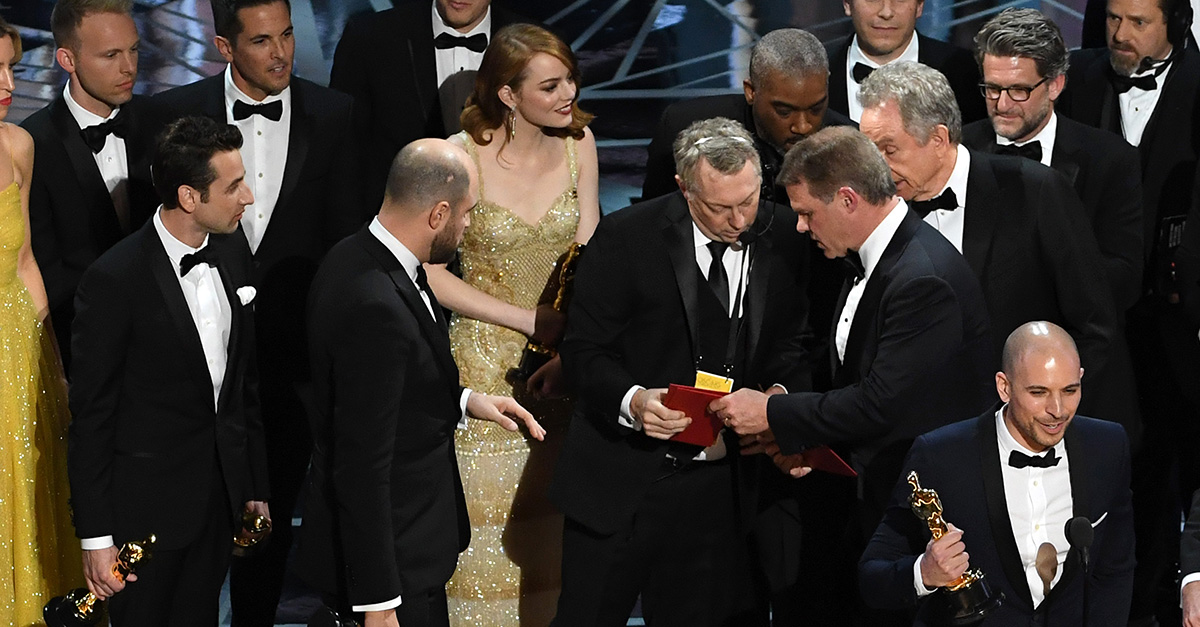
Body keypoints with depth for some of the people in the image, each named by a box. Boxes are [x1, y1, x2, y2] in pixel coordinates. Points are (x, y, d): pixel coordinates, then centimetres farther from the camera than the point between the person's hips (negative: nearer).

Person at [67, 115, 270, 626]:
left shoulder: (232, 251, 1)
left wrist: (256, 484, 13)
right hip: (147, 505, -6)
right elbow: (91, 415, -15)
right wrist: (95, 537, -13)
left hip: (222, 493, 6)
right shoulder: (114, 280, -20)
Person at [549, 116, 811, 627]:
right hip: (623, 481, -2)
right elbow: (583, 351, -7)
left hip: (720, 487, 2)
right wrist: (632, 400, -26)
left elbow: (792, 343, 11)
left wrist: (781, 389, -10)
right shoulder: (625, 237, -9)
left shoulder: (783, 239, 0)